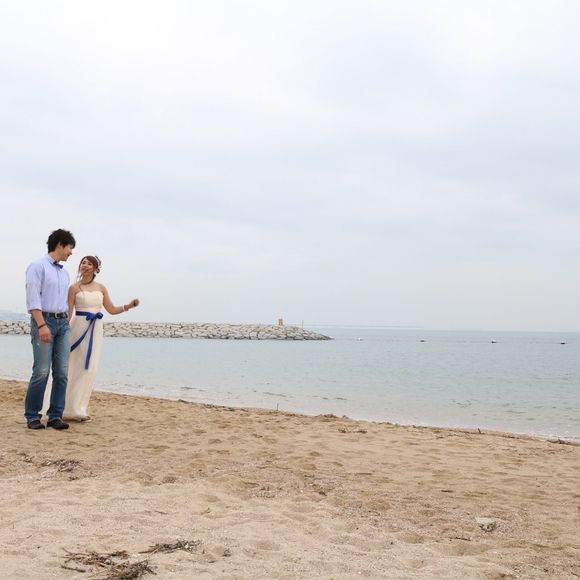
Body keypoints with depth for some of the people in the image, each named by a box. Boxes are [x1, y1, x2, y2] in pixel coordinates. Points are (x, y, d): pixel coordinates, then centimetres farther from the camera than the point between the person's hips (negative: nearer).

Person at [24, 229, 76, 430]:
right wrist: (42, 325, -19)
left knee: (62, 372, 1)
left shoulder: (65, 273, 19)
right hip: (44, 321, -6)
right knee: (42, 371, -8)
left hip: (63, 323, 7)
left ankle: (55, 416, 6)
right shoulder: (38, 266, -2)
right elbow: (33, 298, -11)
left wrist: (67, 324, 14)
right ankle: (32, 416, 4)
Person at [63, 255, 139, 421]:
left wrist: (129, 305, -1)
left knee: (90, 369, 5)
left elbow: (111, 309, 13)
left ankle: (79, 407, 15)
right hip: (79, 327, -5)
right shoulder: (74, 288, -2)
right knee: (78, 368, -4)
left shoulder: (101, 288, 11)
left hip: (95, 330, 5)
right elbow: (68, 312, -5)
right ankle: (73, 410, 4)